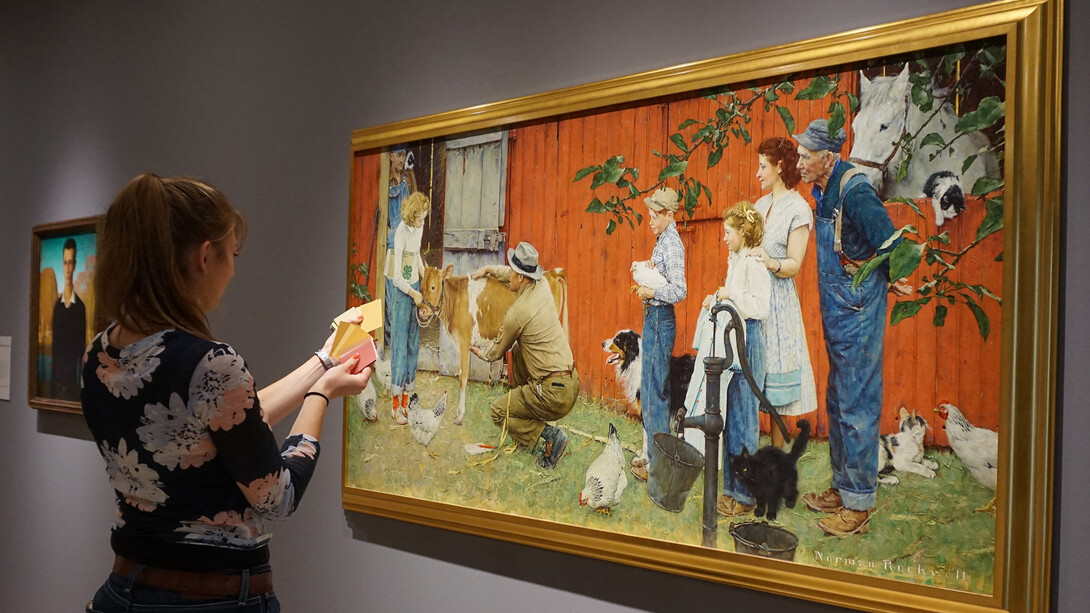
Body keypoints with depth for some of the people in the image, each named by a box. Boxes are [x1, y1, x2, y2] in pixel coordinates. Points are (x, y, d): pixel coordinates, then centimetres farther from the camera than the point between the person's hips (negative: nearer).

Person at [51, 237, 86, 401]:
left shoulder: (81, 307, -5)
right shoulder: (56, 305, 8)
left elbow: (82, 348, -4)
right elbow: (54, 343, 11)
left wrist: (81, 383, -8)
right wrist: (51, 383, 7)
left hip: (73, 383, -4)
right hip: (57, 381, 4)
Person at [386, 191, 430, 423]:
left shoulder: (419, 227, 2)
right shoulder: (401, 232, -23)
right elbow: (396, 278, -23)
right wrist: (413, 294, -17)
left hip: (415, 287, 8)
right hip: (400, 291, -8)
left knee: (413, 344, 10)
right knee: (399, 345, -3)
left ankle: (406, 399, 20)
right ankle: (396, 404, 4)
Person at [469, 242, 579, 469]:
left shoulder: (517, 313, -15)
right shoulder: (543, 286, 3)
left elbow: (497, 352, 4)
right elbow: (517, 276, 30)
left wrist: (480, 353, 25)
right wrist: (488, 269, 32)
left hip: (553, 394, -8)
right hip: (572, 384, 8)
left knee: (498, 412, 10)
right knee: (518, 350, 28)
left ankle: (546, 437, -7)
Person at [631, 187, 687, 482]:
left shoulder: (672, 244, -16)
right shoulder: (662, 241, 14)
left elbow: (679, 291, -24)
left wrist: (650, 292, -14)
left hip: (660, 319, -10)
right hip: (653, 317, 10)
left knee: (655, 391, -7)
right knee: (650, 389, 14)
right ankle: (653, 454, 23)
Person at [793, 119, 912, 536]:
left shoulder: (854, 190, -20)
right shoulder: (824, 191, 9)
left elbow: (890, 242, -23)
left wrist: (891, 279, -8)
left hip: (858, 315, -10)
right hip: (836, 314, 10)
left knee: (856, 407, -4)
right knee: (837, 404, 17)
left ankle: (859, 504, 5)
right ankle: (842, 488, 30)